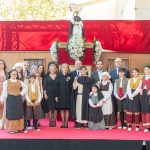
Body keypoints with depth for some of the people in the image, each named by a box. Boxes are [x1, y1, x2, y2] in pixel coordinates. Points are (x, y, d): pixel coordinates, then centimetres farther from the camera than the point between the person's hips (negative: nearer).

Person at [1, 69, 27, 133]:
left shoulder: (19, 82, 7)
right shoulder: (6, 82, -1)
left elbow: (25, 87, 16)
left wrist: (22, 93, 4)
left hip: (18, 99, 3)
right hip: (10, 99, -3)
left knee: (18, 113, 6)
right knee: (11, 113, 0)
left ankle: (17, 128, 15)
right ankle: (11, 128, 7)